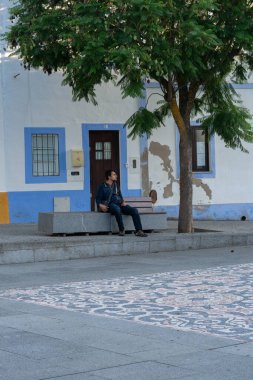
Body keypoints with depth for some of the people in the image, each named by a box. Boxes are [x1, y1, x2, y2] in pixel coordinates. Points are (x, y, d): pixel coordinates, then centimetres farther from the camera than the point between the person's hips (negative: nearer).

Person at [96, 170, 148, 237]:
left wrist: (123, 202, 5)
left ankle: (138, 231, -27)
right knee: (117, 209, -42)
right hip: (110, 205, -6)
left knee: (134, 210, -20)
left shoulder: (116, 185, 25)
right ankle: (121, 230, -30)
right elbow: (98, 199, 4)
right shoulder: (102, 187, 8)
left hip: (119, 204, 6)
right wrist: (100, 205, -17)